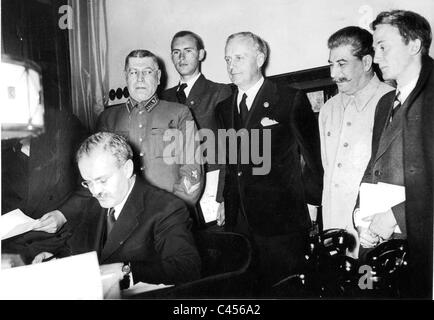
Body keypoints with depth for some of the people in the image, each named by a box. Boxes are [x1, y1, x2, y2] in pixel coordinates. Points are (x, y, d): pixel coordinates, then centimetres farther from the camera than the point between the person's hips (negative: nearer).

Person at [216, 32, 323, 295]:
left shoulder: (292, 100, -5)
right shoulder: (224, 108, 12)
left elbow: (314, 155, 0)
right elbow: (230, 166, 14)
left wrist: (312, 201, 2)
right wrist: (227, 210, 8)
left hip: (282, 222, -4)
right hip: (238, 222, 5)